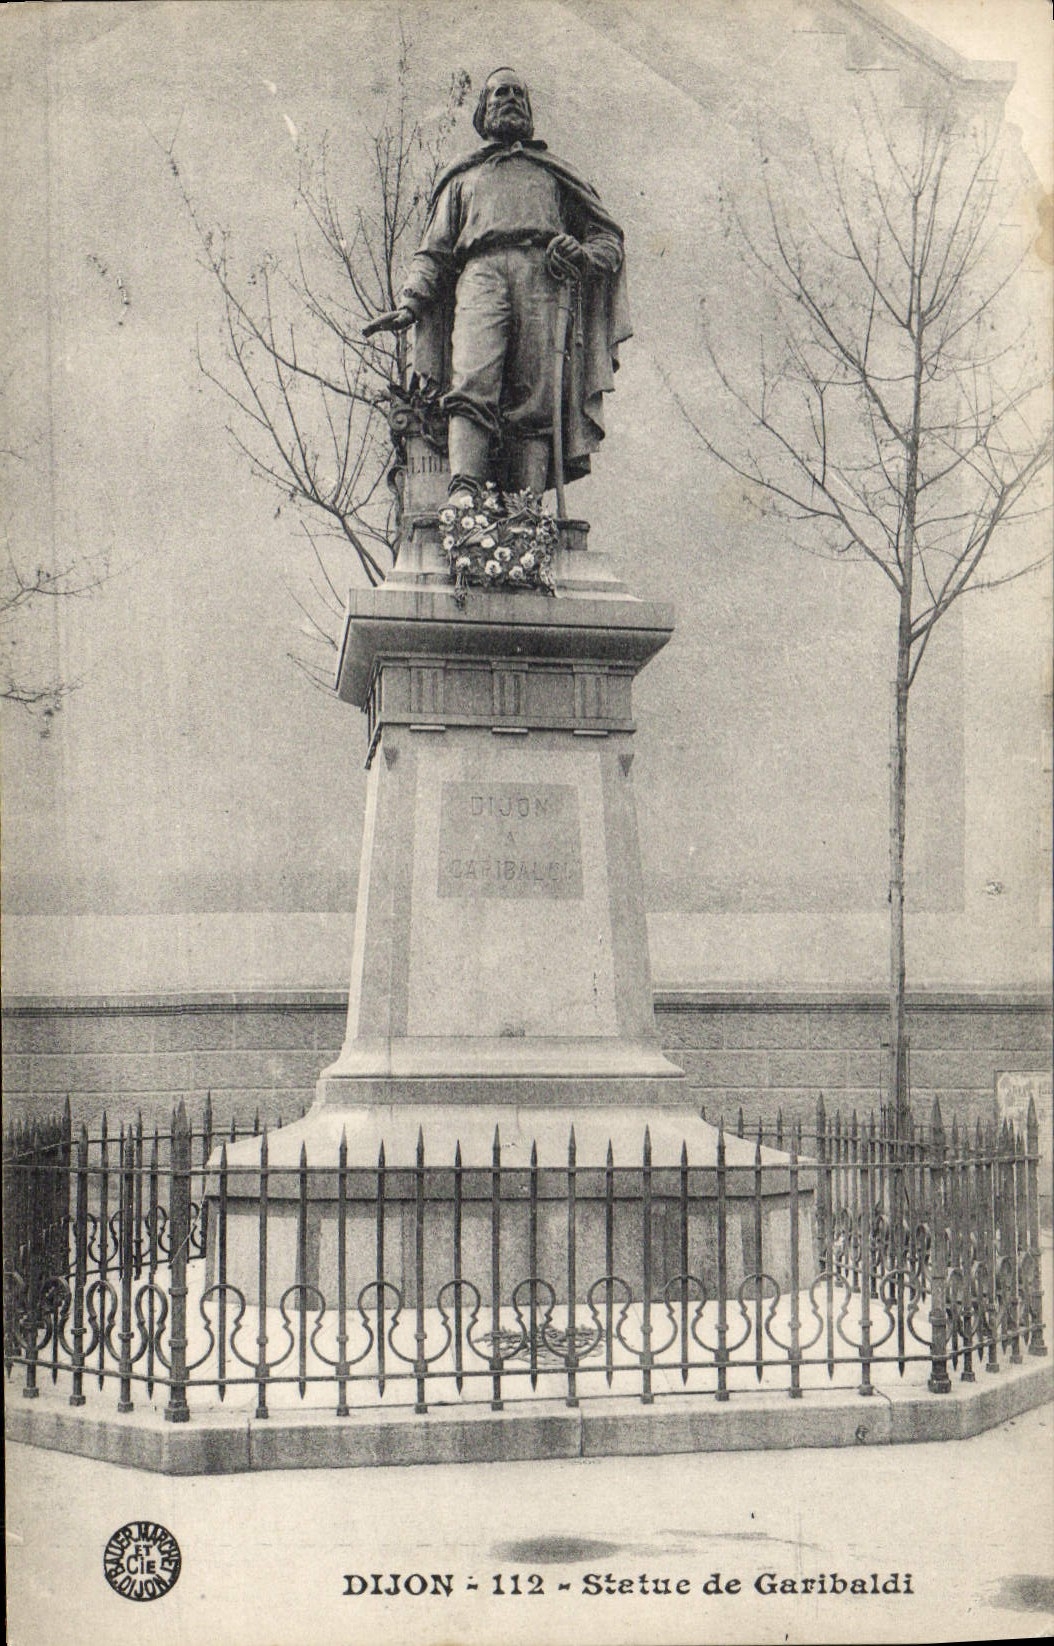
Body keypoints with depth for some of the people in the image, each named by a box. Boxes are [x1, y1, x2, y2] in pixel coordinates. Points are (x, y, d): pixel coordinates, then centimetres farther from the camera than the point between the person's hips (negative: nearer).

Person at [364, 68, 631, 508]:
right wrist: (410, 303, 6)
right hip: (481, 274, 0)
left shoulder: (553, 173, 33)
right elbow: (434, 252, 24)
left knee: (534, 403, -16)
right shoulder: (462, 178, 34)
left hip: (542, 278, 0)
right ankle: (464, 493, -39)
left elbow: (609, 238, 25)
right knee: (471, 385, -25)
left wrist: (583, 255, 1)